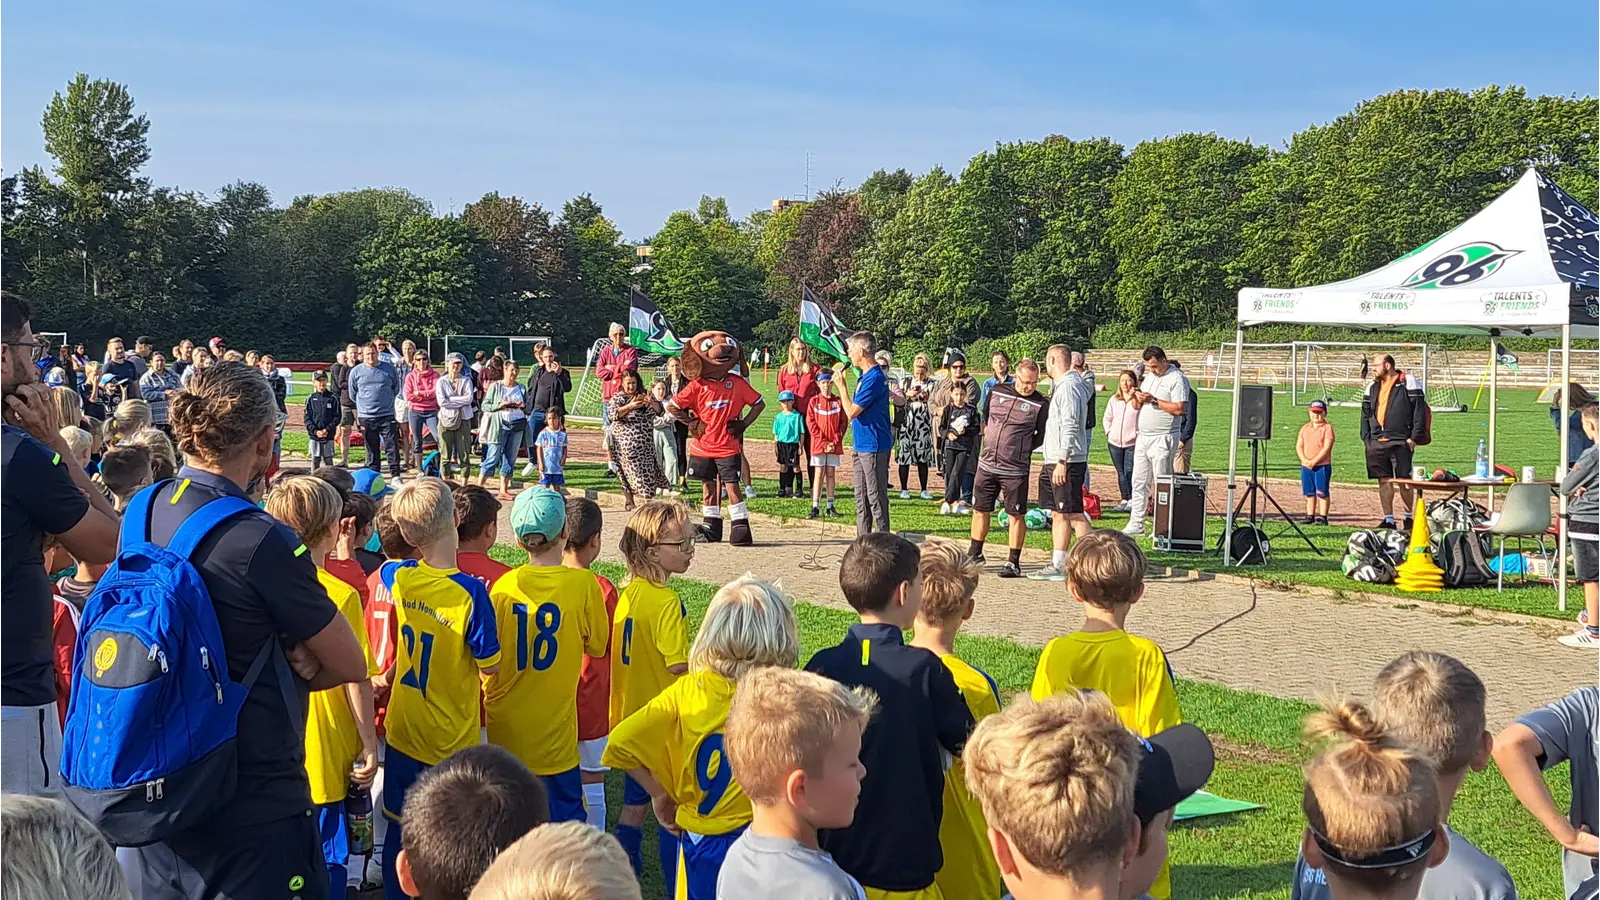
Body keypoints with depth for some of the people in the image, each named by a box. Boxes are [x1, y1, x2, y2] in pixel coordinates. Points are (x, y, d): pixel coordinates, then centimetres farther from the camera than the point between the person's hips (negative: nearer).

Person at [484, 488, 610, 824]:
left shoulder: (504, 585, -5)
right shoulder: (583, 585, -13)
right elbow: (597, 645, 1)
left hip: (503, 729, 3)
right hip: (552, 730, -3)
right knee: (566, 816, 6)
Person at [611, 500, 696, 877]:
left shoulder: (627, 594, 3)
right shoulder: (667, 602, -22)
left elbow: (625, 655, 9)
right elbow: (679, 665, -24)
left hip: (631, 716, 7)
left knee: (634, 802, 17)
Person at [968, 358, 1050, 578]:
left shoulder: (1041, 404, -8)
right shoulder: (996, 392, 3)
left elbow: (1044, 436, -1)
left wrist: (1021, 449, -4)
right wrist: (990, 438, 12)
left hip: (1015, 470, -4)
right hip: (987, 464, 4)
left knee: (1016, 515, 0)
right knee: (980, 509, 13)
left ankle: (1013, 562, 8)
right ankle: (975, 553, 29)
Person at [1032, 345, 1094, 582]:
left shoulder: (1069, 385, -13)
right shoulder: (1062, 385, 18)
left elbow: (1071, 425, -22)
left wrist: (1062, 461, -25)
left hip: (1068, 462, -10)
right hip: (1055, 462, 10)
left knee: (1075, 513, -9)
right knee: (1058, 514, 12)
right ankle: (1057, 565, 16)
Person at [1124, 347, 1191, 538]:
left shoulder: (1177, 379, -9)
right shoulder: (1149, 377, 16)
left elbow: (1179, 408, -19)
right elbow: (1136, 407, 20)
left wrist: (1154, 400, -17)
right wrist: (1137, 398, -3)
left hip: (1162, 439, -8)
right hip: (1143, 437, 8)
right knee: (1139, 483, 8)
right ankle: (1136, 524, 13)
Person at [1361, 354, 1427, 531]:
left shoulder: (1408, 383, -2)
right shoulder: (1373, 387, 17)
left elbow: (1419, 409, -6)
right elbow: (1365, 413, 19)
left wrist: (1414, 437, -11)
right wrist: (1366, 437, 8)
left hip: (1400, 441, -6)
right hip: (1377, 442, 6)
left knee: (1403, 481, -3)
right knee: (1384, 481, 5)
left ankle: (1409, 517, 11)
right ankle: (1388, 519, 10)